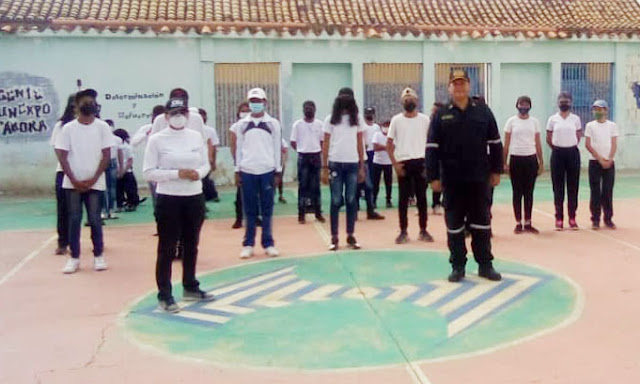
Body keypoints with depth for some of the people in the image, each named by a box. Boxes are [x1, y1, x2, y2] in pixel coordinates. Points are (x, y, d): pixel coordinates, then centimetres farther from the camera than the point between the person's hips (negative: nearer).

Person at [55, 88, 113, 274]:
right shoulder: (68, 128, 0)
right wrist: (74, 181, -8)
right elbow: (62, 156, 0)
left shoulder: (102, 127, 0)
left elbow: (106, 155, -1)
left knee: (94, 220, 2)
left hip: (95, 183, -1)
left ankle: (98, 255, 14)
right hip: (72, 183, 1)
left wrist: (93, 179, -8)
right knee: (74, 220, 4)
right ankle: (74, 257, 13)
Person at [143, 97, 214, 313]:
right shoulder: (157, 140, -7)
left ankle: (190, 288, 31)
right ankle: (164, 296, 11)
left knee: (191, 246, 16)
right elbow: (148, 172, -10)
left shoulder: (196, 137, 5)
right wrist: (177, 174, -19)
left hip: (194, 198, 5)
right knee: (167, 248, 1)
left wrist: (198, 173, -10)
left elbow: (206, 164, 12)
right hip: (169, 199, -4)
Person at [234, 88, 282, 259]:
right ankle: (248, 244, 10)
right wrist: (237, 171, 4)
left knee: (267, 209, 4)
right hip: (247, 171, 1)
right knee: (249, 210, 5)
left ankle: (268, 243, 11)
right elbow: (239, 148, 9)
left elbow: (277, 148, 4)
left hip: (267, 171, -1)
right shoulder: (241, 124, 8)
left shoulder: (273, 123, 4)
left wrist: (278, 172, 1)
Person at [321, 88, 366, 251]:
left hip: (353, 164, 1)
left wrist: (362, 167, 4)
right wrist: (324, 168, -3)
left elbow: (360, 144, 9)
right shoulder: (331, 119, 2)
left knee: (351, 200, 4)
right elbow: (325, 144, 2)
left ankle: (351, 236, 10)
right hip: (335, 164, -1)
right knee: (336, 201, 1)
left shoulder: (357, 120, 6)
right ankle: (334, 237, 6)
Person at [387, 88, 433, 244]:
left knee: (422, 197, 5)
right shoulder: (396, 120, 2)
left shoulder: (424, 119, 4)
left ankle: (423, 231, 14)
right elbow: (389, 145, 3)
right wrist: (395, 164, -6)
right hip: (403, 163, -1)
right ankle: (403, 232, 10)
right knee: (403, 198, 3)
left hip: (420, 162, 1)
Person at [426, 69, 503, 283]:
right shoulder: (441, 115, 1)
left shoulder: (483, 112, 4)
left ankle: (485, 265, 18)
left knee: (481, 221, 7)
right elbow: (432, 148, -2)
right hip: (452, 179, -1)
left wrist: (496, 171, 3)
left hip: (479, 178, 1)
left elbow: (495, 143, 7)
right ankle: (457, 266, 16)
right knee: (454, 224, 6)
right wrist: (434, 177, -7)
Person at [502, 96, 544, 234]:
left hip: (531, 160, 2)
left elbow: (538, 143, 8)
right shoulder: (511, 121, 1)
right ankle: (518, 223, 9)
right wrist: (505, 162, -2)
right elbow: (506, 143, 2)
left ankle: (528, 223, 12)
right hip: (516, 159, -1)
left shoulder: (535, 122, 6)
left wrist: (541, 162, 6)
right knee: (517, 192, 3)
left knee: (529, 192, 6)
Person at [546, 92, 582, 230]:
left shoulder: (576, 119, 4)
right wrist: (558, 148, 8)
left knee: (573, 186, 4)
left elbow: (578, 136, 11)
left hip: (573, 153, 1)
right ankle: (559, 218, 8)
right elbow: (549, 138, 7)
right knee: (558, 186, 2)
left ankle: (572, 217, 10)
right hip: (557, 153, -1)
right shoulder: (552, 119, 1)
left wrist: (570, 147, 8)